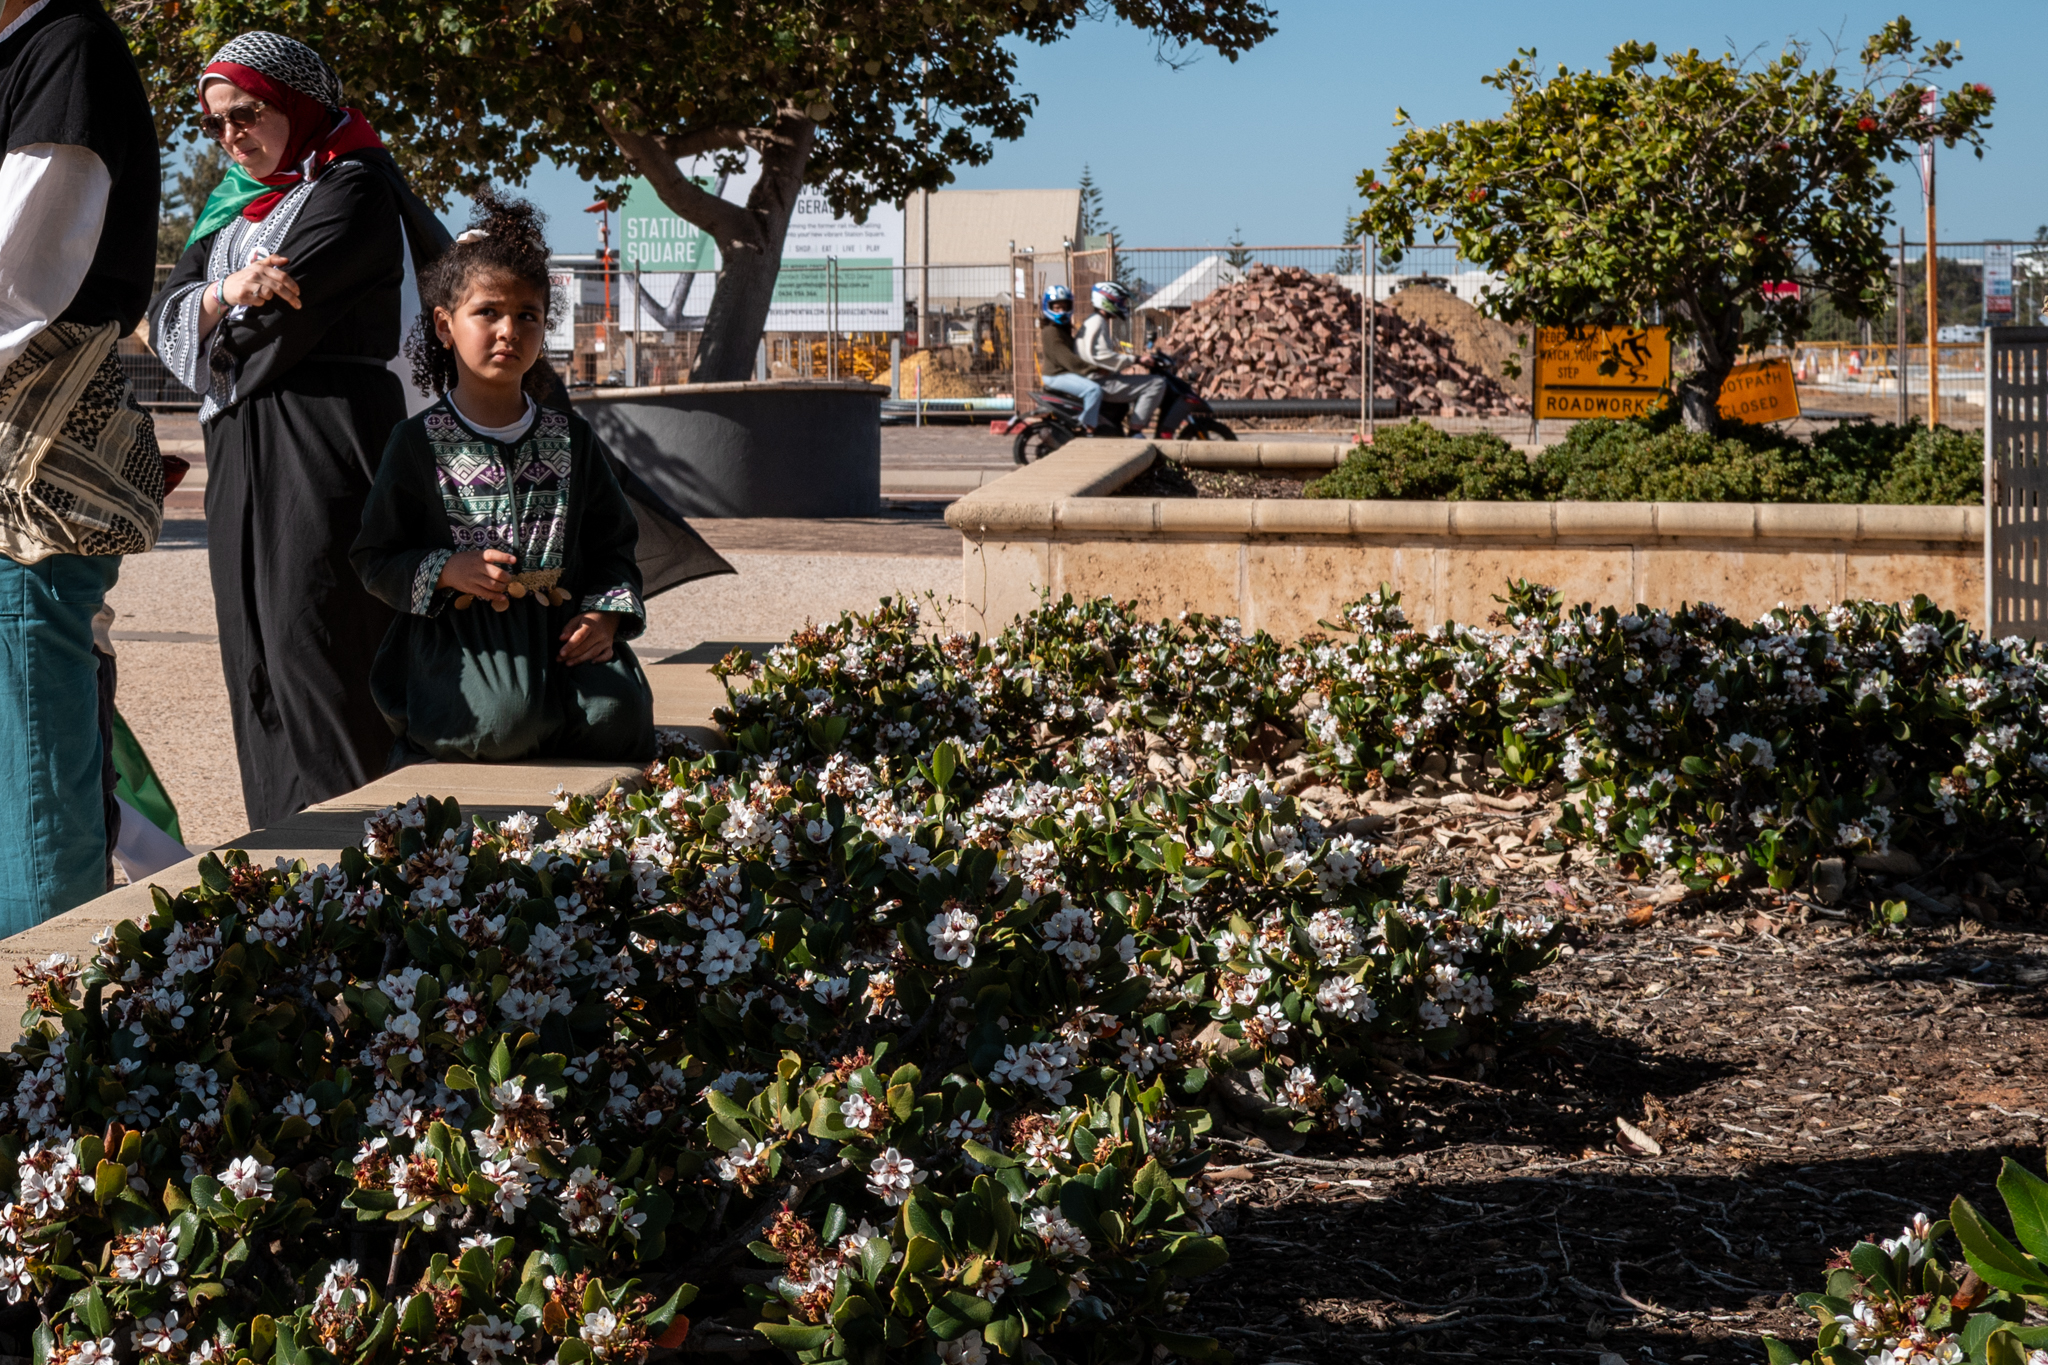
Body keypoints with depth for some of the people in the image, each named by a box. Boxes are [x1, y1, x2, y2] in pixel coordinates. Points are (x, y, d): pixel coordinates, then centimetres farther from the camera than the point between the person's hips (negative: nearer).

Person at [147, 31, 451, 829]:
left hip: (321, 444, -8)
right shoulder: (230, 209, 21)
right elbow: (166, 320, 8)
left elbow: (284, 314, -12)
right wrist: (226, 293, -12)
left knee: (315, 651, -12)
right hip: (239, 458, 8)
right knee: (256, 659, 5)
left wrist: (218, 353, 7)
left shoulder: (354, 189, -4)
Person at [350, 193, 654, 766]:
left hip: (561, 628, 3)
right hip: (457, 634, -3)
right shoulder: (418, 443, 5)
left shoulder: (571, 438, 14)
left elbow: (613, 546, 15)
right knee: (504, 720, -33)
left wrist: (606, 613, -4)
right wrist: (446, 572, -13)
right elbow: (375, 559, 5)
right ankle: (429, 745, 3)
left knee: (618, 716, -25)